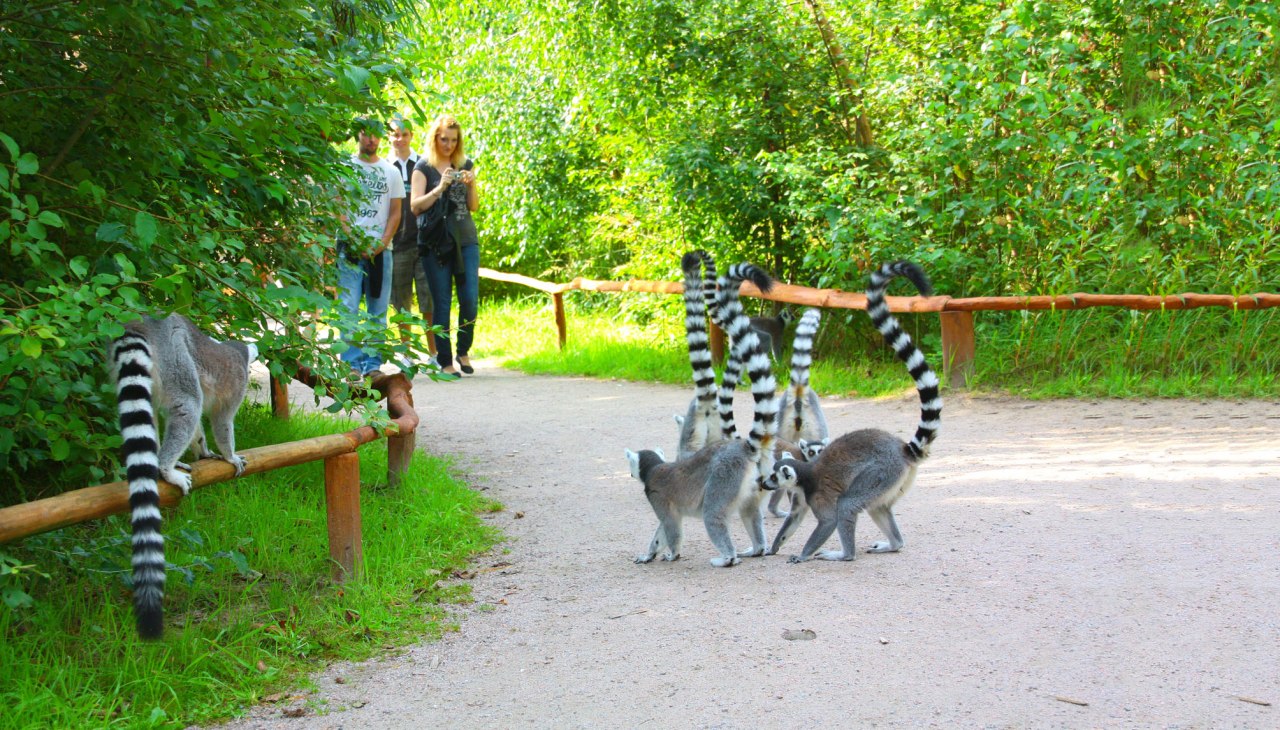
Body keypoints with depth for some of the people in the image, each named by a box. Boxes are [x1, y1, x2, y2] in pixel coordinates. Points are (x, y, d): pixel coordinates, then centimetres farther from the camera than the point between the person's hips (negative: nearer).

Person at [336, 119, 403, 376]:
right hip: (349, 248, -3)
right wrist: (352, 238, -12)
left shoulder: (391, 172, 14)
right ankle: (351, 364, -8)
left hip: (380, 249, 3)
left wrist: (382, 242, -6)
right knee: (349, 308, -9)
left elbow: (395, 213, 10)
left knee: (378, 311, 3)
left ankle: (373, 363, 8)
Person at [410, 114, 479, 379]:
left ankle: (463, 351, 18)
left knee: (470, 299, -4)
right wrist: (441, 187, -19)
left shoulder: (465, 165, 12)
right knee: (441, 302, -1)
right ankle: (445, 361, 4)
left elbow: (474, 206, 13)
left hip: (466, 240, 3)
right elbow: (415, 205, -8)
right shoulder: (424, 167, 1)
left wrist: (471, 185, -6)